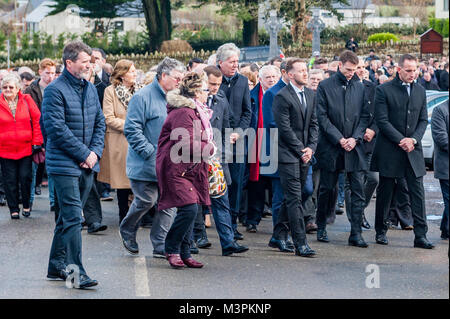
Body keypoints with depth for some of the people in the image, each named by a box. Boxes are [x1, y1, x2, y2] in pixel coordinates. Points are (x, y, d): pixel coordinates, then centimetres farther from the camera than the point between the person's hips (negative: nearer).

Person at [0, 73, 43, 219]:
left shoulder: (26, 100, 1)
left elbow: (37, 121, 3)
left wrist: (36, 142, -1)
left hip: (26, 148, 0)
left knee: (25, 177, 0)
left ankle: (26, 206, 19)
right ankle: (14, 209, 15)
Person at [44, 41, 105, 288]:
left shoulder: (90, 88, 12)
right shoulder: (55, 90, -11)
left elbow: (99, 122, 15)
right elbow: (57, 129, -16)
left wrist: (95, 151, -1)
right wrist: (84, 154, -14)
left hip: (87, 165, 7)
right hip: (64, 164, -7)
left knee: (67, 217, 14)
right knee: (73, 218, -11)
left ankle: (56, 267, 23)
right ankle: (76, 272, -11)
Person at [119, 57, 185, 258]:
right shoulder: (143, 97, -11)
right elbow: (131, 129, -15)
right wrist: (150, 152, -18)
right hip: (146, 165, -6)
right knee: (146, 200, -1)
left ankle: (161, 246, 7)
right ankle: (127, 231, 26)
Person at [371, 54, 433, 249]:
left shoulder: (420, 91, 10)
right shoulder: (384, 90, -5)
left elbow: (423, 120, 10)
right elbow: (382, 121, -10)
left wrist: (414, 139, -8)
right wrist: (401, 140, -15)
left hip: (413, 151, 3)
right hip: (389, 151, -3)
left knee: (417, 193, -2)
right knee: (385, 193, 7)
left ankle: (421, 236, -2)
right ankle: (381, 231, 20)